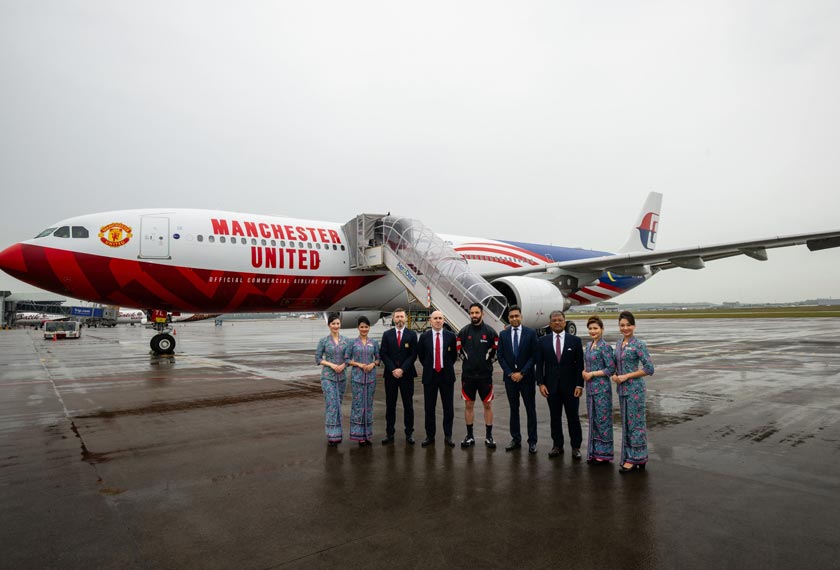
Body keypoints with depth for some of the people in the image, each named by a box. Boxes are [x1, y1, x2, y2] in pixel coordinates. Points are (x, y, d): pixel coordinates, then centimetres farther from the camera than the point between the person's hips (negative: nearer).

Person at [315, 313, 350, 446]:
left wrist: (343, 365, -12)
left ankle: (336, 433, 25)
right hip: (328, 377, -3)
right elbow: (318, 358, -3)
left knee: (338, 404, 11)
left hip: (342, 376, 3)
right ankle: (332, 435, -2)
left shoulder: (346, 340, 4)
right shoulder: (323, 341, -4)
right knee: (332, 405, -8)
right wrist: (332, 365, -15)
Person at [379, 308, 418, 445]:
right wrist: (393, 369, -10)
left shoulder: (412, 335, 2)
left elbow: (413, 355, -3)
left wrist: (402, 369, -12)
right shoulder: (387, 334, 6)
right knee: (390, 405, 6)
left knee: (408, 404, 4)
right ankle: (389, 433, 13)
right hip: (390, 374, 1)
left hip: (407, 374, -1)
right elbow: (383, 354, 0)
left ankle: (409, 433, 12)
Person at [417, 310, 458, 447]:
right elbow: (420, 355, 12)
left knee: (448, 407, 6)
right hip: (430, 375, 0)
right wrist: (428, 366, 9)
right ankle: (430, 436, 19)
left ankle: (448, 436, 17)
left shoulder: (450, 336, -2)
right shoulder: (424, 337, -1)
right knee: (429, 408, 7)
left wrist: (448, 366, 7)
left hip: (446, 375, 0)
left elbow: (454, 355, 10)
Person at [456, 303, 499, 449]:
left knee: (488, 405, 6)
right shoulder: (463, 331, -1)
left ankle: (489, 436, 18)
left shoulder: (490, 331, -5)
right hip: (468, 375, 1)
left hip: (485, 375, -1)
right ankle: (469, 436, 19)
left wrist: (486, 361, 5)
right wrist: (468, 361, 9)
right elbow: (459, 350, 10)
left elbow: (495, 350, 4)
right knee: (469, 405, 8)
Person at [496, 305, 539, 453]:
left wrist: (522, 373, -11)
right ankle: (516, 439, 18)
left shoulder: (531, 333, -3)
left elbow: (534, 356, -5)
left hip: (526, 377, -2)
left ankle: (532, 441, 13)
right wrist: (510, 373, -7)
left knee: (530, 409, 4)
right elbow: (500, 356, 3)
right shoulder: (503, 334, 4)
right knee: (513, 409, 10)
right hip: (510, 376, 2)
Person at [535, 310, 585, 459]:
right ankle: (557, 445, 21)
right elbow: (539, 364, 3)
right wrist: (541, 383, -5)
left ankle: (576, 447, 19)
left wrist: (579, 385, -7)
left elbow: (580, 364, -1)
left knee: (573, 417, 6)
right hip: (551, 385, 1)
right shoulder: (543, 341, 3)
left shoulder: (575, 340, 0)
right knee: (555, 417, 9)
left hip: (570, 386, -1)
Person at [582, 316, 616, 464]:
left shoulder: (605, 346, -12)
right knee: (593, 418, 13)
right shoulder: (589, 345, 11)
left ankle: (604, 454, 12)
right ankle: (594, 452, 23)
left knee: (602, 419, 1)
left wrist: (592, 374, -14)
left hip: (602, 388, -8)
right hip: (590, 387, 8)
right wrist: (584, 372, 1)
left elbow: (611, 368, -15)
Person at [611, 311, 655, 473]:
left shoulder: (639, 344, -11)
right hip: (621, 388, 7)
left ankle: (635, 458, 11)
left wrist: (626, 376, -15)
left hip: (635, 388, -7)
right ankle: (630, 456, 23)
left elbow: (649, 369, -14)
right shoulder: (618, 344, 10)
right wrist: (614, 375, 0)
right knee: (626, 422, 13)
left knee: (635, 422, 1)